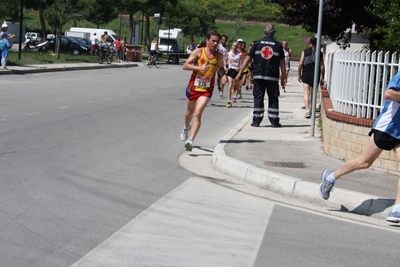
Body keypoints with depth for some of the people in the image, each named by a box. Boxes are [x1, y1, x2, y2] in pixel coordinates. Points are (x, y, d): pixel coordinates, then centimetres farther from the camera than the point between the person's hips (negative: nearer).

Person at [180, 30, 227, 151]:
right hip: (193, 87, 0)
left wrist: (223, 75, -2)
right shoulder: (198, 52, -8)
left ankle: (191, 141, -19)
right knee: (190, 112, 23)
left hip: (206, 90, 0)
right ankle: (186, 128, 55)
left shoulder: (219, 56, 1)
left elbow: (220, 68, 20)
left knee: (197, 114, -17)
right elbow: (185, 66, -12)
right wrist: (199, 67, -25)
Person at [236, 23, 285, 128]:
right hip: (273, 76, 0)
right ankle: (274, 121, 7)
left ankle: (256, 121, 4)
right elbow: (282, 62, 3)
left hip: (258, 75, 1)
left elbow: (248, 59, 1)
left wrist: (240, 73, 6)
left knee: (258, 98, 5)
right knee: (273, 99, 7)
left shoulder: (257, 43, 2)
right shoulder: (278, 45, 2)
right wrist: (283, 77, 9)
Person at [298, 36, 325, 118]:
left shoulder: (305, 51, -1)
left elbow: (301, 63, -6)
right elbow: (322, 66, 0)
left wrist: (299, 74, 3)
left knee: (306, 93, -5)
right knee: (312, 94, 14)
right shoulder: (320, 53, 4)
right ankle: (310, 111, 22)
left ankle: (307, 111, -22)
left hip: (306, 75, -2)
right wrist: (322, 77, 3)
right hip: (316, 76, 2)